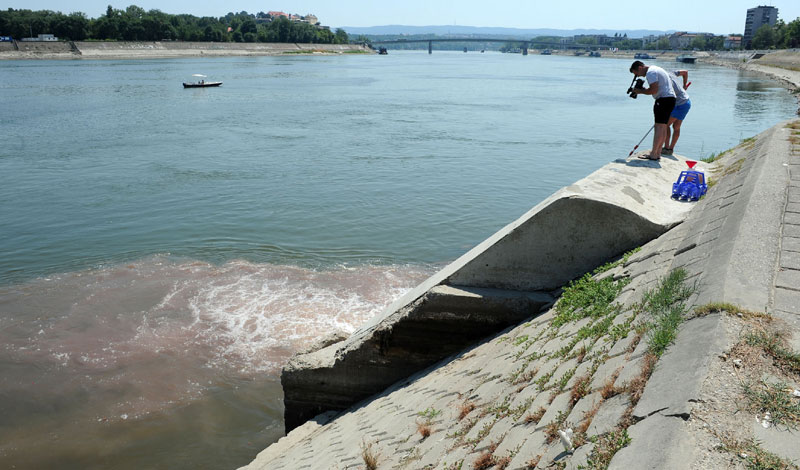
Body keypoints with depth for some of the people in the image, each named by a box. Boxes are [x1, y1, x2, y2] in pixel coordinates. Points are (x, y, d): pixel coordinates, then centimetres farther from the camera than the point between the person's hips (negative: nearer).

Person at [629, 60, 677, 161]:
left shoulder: (650, 72, -12)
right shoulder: (655, 69, 21)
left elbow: (654, 90, -20)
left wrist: (641, 91, -5)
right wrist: (644, 89, 12)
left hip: (664, 99, -11)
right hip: (670, 98, 11)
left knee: (659, 127, -11)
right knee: (663, 127, 10)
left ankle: (653, 155, -12)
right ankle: (658, 153, 13)